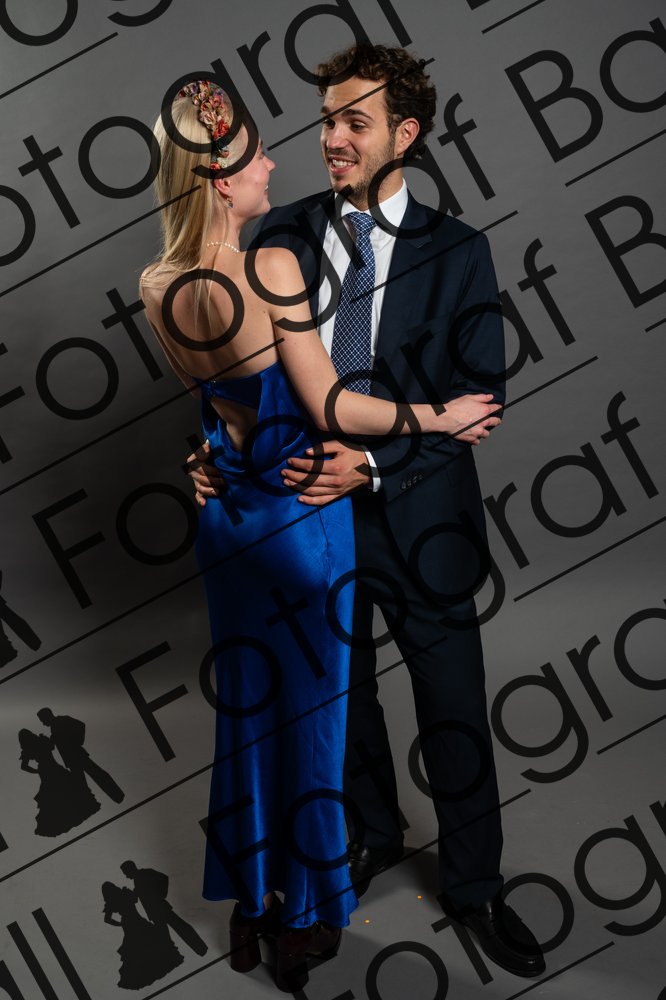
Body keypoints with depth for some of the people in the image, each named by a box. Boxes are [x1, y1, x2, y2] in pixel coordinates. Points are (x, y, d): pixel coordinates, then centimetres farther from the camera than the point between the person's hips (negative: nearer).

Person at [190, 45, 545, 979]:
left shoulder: (456, 251, -5)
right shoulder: (282, 235, 1)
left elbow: (478, 396, -11)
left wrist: (375, 465, -23)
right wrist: (220, 445, -12)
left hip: (417, 520, -2)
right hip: (312, 513, 2)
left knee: (455, 712, 9)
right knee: (340, 694, 20)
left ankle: (474, 885, 32)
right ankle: (372, 834, 47)